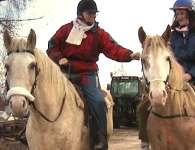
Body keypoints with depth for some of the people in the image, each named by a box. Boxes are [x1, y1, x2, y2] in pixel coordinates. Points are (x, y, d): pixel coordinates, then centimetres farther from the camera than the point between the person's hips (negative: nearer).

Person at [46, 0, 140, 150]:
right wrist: (59, 58, -10)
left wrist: (129, 55, -32)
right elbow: (52, 46, 11)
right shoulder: (66, 29, 3)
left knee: (98, 100, -21)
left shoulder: (99, 33, -1)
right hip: (66, 71, 2)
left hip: (87, 74, -2)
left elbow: (113, 49, -14)